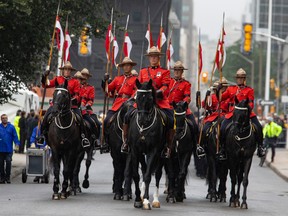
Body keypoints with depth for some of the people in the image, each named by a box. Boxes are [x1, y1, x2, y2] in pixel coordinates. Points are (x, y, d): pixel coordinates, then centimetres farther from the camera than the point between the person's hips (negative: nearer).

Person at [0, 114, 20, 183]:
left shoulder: (11, 127, 4)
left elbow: (15, 136, 2)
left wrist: (17, 143, -10)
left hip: (9, 149, -1)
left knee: (8, 162, -8)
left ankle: (7, 177, 1)